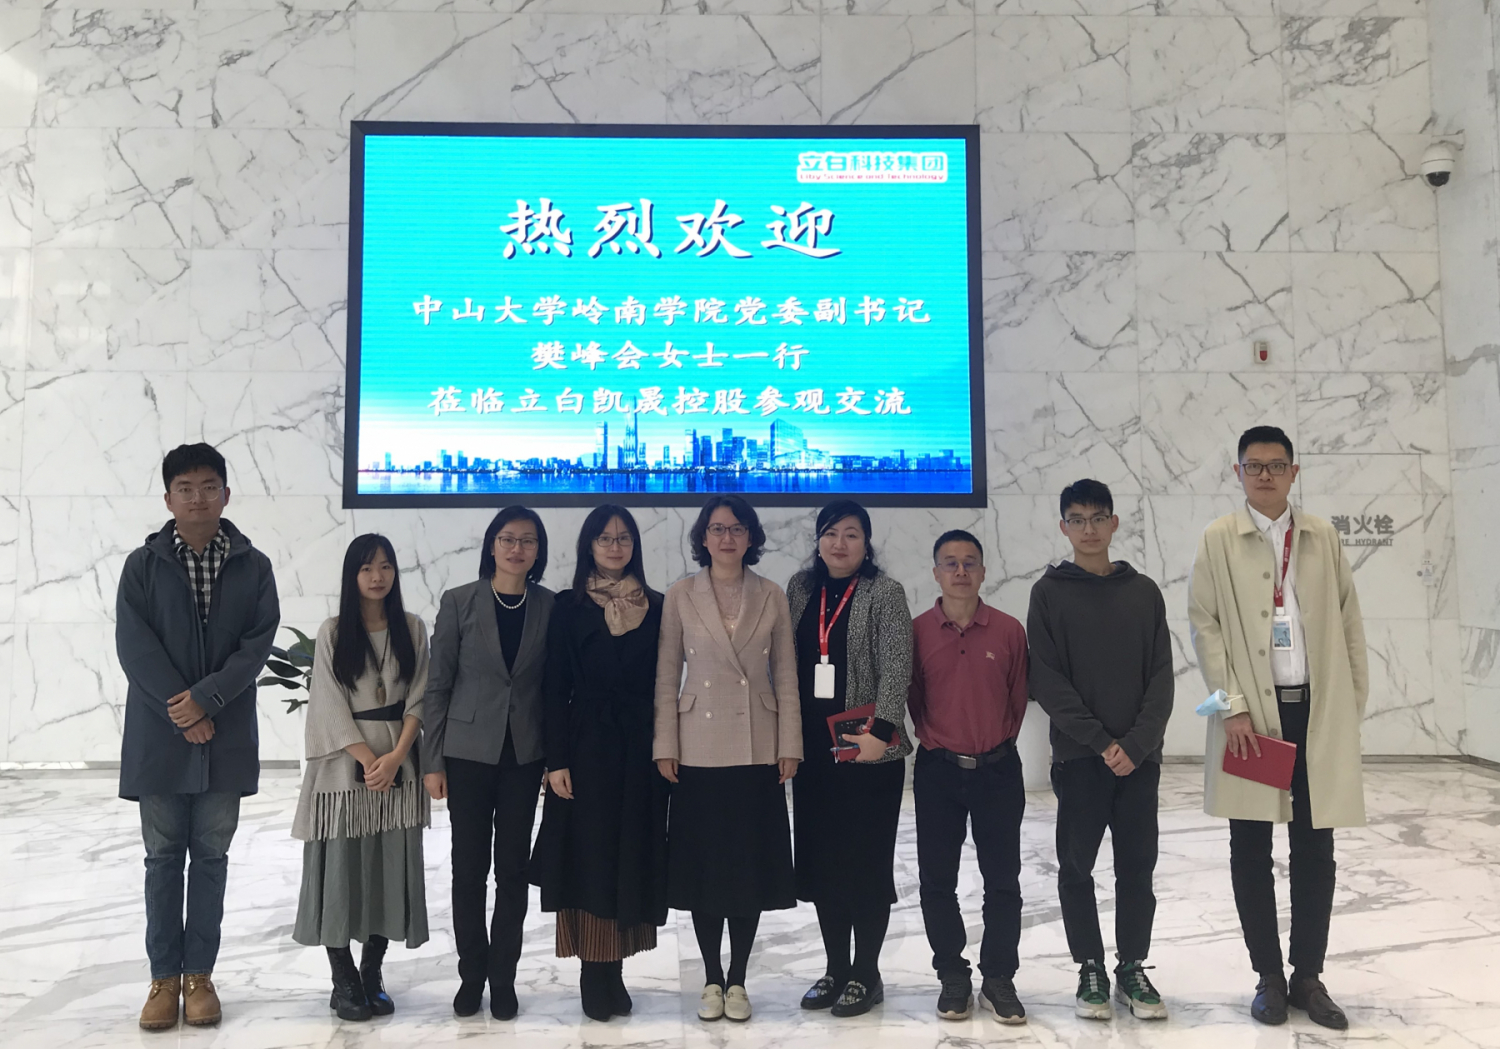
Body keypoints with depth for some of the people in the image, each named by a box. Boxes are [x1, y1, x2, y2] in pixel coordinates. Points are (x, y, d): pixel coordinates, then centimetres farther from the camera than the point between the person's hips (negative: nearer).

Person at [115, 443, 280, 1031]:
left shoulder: (253, 566, 2)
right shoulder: (143, 564, 1)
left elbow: (258, 642, -5)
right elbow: (134, 645, -6)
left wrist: (205, 699, -16)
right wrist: (181, 712, -13)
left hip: (227, 737, 0)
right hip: (159, 736, 0)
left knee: (211, 856, 8)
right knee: (163, 857, 8)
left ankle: (200, 974, 19)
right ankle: (165, 976, 19)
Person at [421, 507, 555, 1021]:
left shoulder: (549, 606, 0)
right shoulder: (459, 602, -3)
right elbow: (437, 684, -1)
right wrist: (432, 760, -4)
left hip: (524, 755, 1)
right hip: (468, 752, -1)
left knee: (512, 868, 8)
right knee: (469, 867, 7)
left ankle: (503, 978, 20)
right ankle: (472, 975, 23)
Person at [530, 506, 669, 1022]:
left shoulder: (655, 607, 7)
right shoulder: (569, 606, 1)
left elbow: (663, 683, 8)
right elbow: (556, 687, -2)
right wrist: (557, 760, -9)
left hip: (640, 748, 2)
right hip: (587, 746, -2)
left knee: (632, 857, 6)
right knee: (589, 857, 0)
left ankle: (613, 970, 17)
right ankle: (594, 974, 10)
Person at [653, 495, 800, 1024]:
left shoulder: (771, 597, 4)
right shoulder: (680, 596, 1)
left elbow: (785, 677, 3)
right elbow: (667, 677, 1)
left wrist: (789, 746, -2)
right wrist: (665, 747, -3)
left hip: (757, 752, 1)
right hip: (699, 751, 0)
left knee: (751, 864, 6)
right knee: (704, 865, 6)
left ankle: (737, 980, 20)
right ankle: (712, 978, 21)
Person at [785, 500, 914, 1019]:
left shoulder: (885, 593, -5)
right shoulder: (801, 588, 8)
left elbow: (897, 667, -13)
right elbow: (786, 663, 10)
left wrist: (880, 732, -22)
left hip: (868, 750, -5)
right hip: (814, 748, 5)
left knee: (866, 862, 4)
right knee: (821, 861, 12)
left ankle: (866, 975, 19)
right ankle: (836, 968, 27)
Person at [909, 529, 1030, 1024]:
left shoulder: (1009, 630, -3)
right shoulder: (916, 631, -3)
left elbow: (1018, 699, 6)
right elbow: (913, 699, 5)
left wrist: (997, 743, 7)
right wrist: (935, 740, 4)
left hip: (998, 769, 0)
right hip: (937, 770, 0)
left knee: (1003, 880, 6)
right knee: (937, 880, 7)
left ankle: (998, 979, 22)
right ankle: (952, 978, 24)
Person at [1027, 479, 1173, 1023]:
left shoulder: (1144, 591, 7)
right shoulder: (1050, 592, 0)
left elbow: (1161, 676, 3)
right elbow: (1046, 680, -6)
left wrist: (1137, 742, -10)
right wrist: (1099, 740, -13)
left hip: (1139, 756, 2)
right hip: (1078, 756, -2)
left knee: (1137, 866, 8)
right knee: (1077, 866, 5)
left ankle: (1132, 967, 22)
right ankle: (1090, 969, 20)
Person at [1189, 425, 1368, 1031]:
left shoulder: (1323, 538, 9)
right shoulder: (1218, 540, 1)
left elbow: (1349, 621, 9)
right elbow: (1203, 624, -4)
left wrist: (1354, 701, 3)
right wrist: (1233, 708, -11)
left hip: (1319, 712, 2)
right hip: (1252, 714, -2)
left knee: (1314, 850, 8)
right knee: (1251, 851, 6)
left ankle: (1308, 976, 22)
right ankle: (1269, 976, 20)